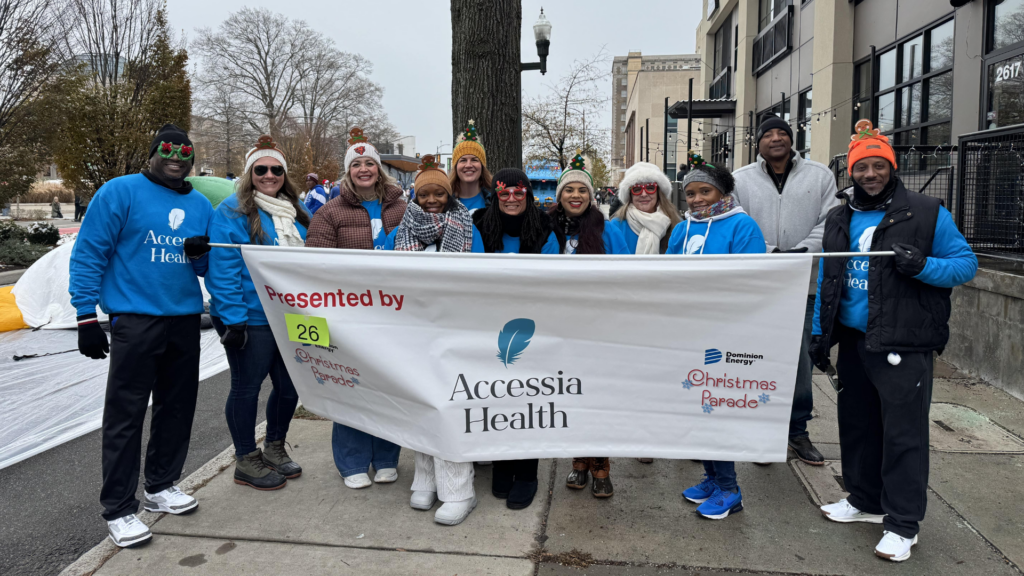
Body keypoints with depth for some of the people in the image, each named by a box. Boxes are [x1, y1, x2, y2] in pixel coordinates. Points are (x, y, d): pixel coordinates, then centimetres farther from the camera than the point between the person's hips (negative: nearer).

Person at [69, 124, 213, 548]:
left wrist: (202, 254, -4)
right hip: (135, 320, -6)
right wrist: (86, 316, -11)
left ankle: (160, 486, 29)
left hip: (185, 319, 6)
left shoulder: (200, 205, 14)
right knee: (125, 415, -3)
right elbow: (88, 254, -6)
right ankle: (118, 509, 7)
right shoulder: (120, 192, -3)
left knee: (178, 407, 13)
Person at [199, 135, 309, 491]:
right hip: (251, 319, -7)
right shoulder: (233, 212, -10)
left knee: (289, 385, 14)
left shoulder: (296, 214, 12)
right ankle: (246, 460, 22)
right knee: (246, 386, 6)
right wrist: (233, 319, -21)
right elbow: (222, 270, -16)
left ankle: (274, 448, 34)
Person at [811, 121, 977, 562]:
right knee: (857, 423, 15)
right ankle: (865, 501, 33)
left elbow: (966, 263, -3)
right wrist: (820, 333, 12)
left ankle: (902, 524, 10)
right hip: (854, 340, 6)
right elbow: (827, 280, 15)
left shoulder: (926, 213, -4)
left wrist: (923, 265, -22)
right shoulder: (841, 219, 12)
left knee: (904, 433, -2)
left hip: (904, 344, -6)